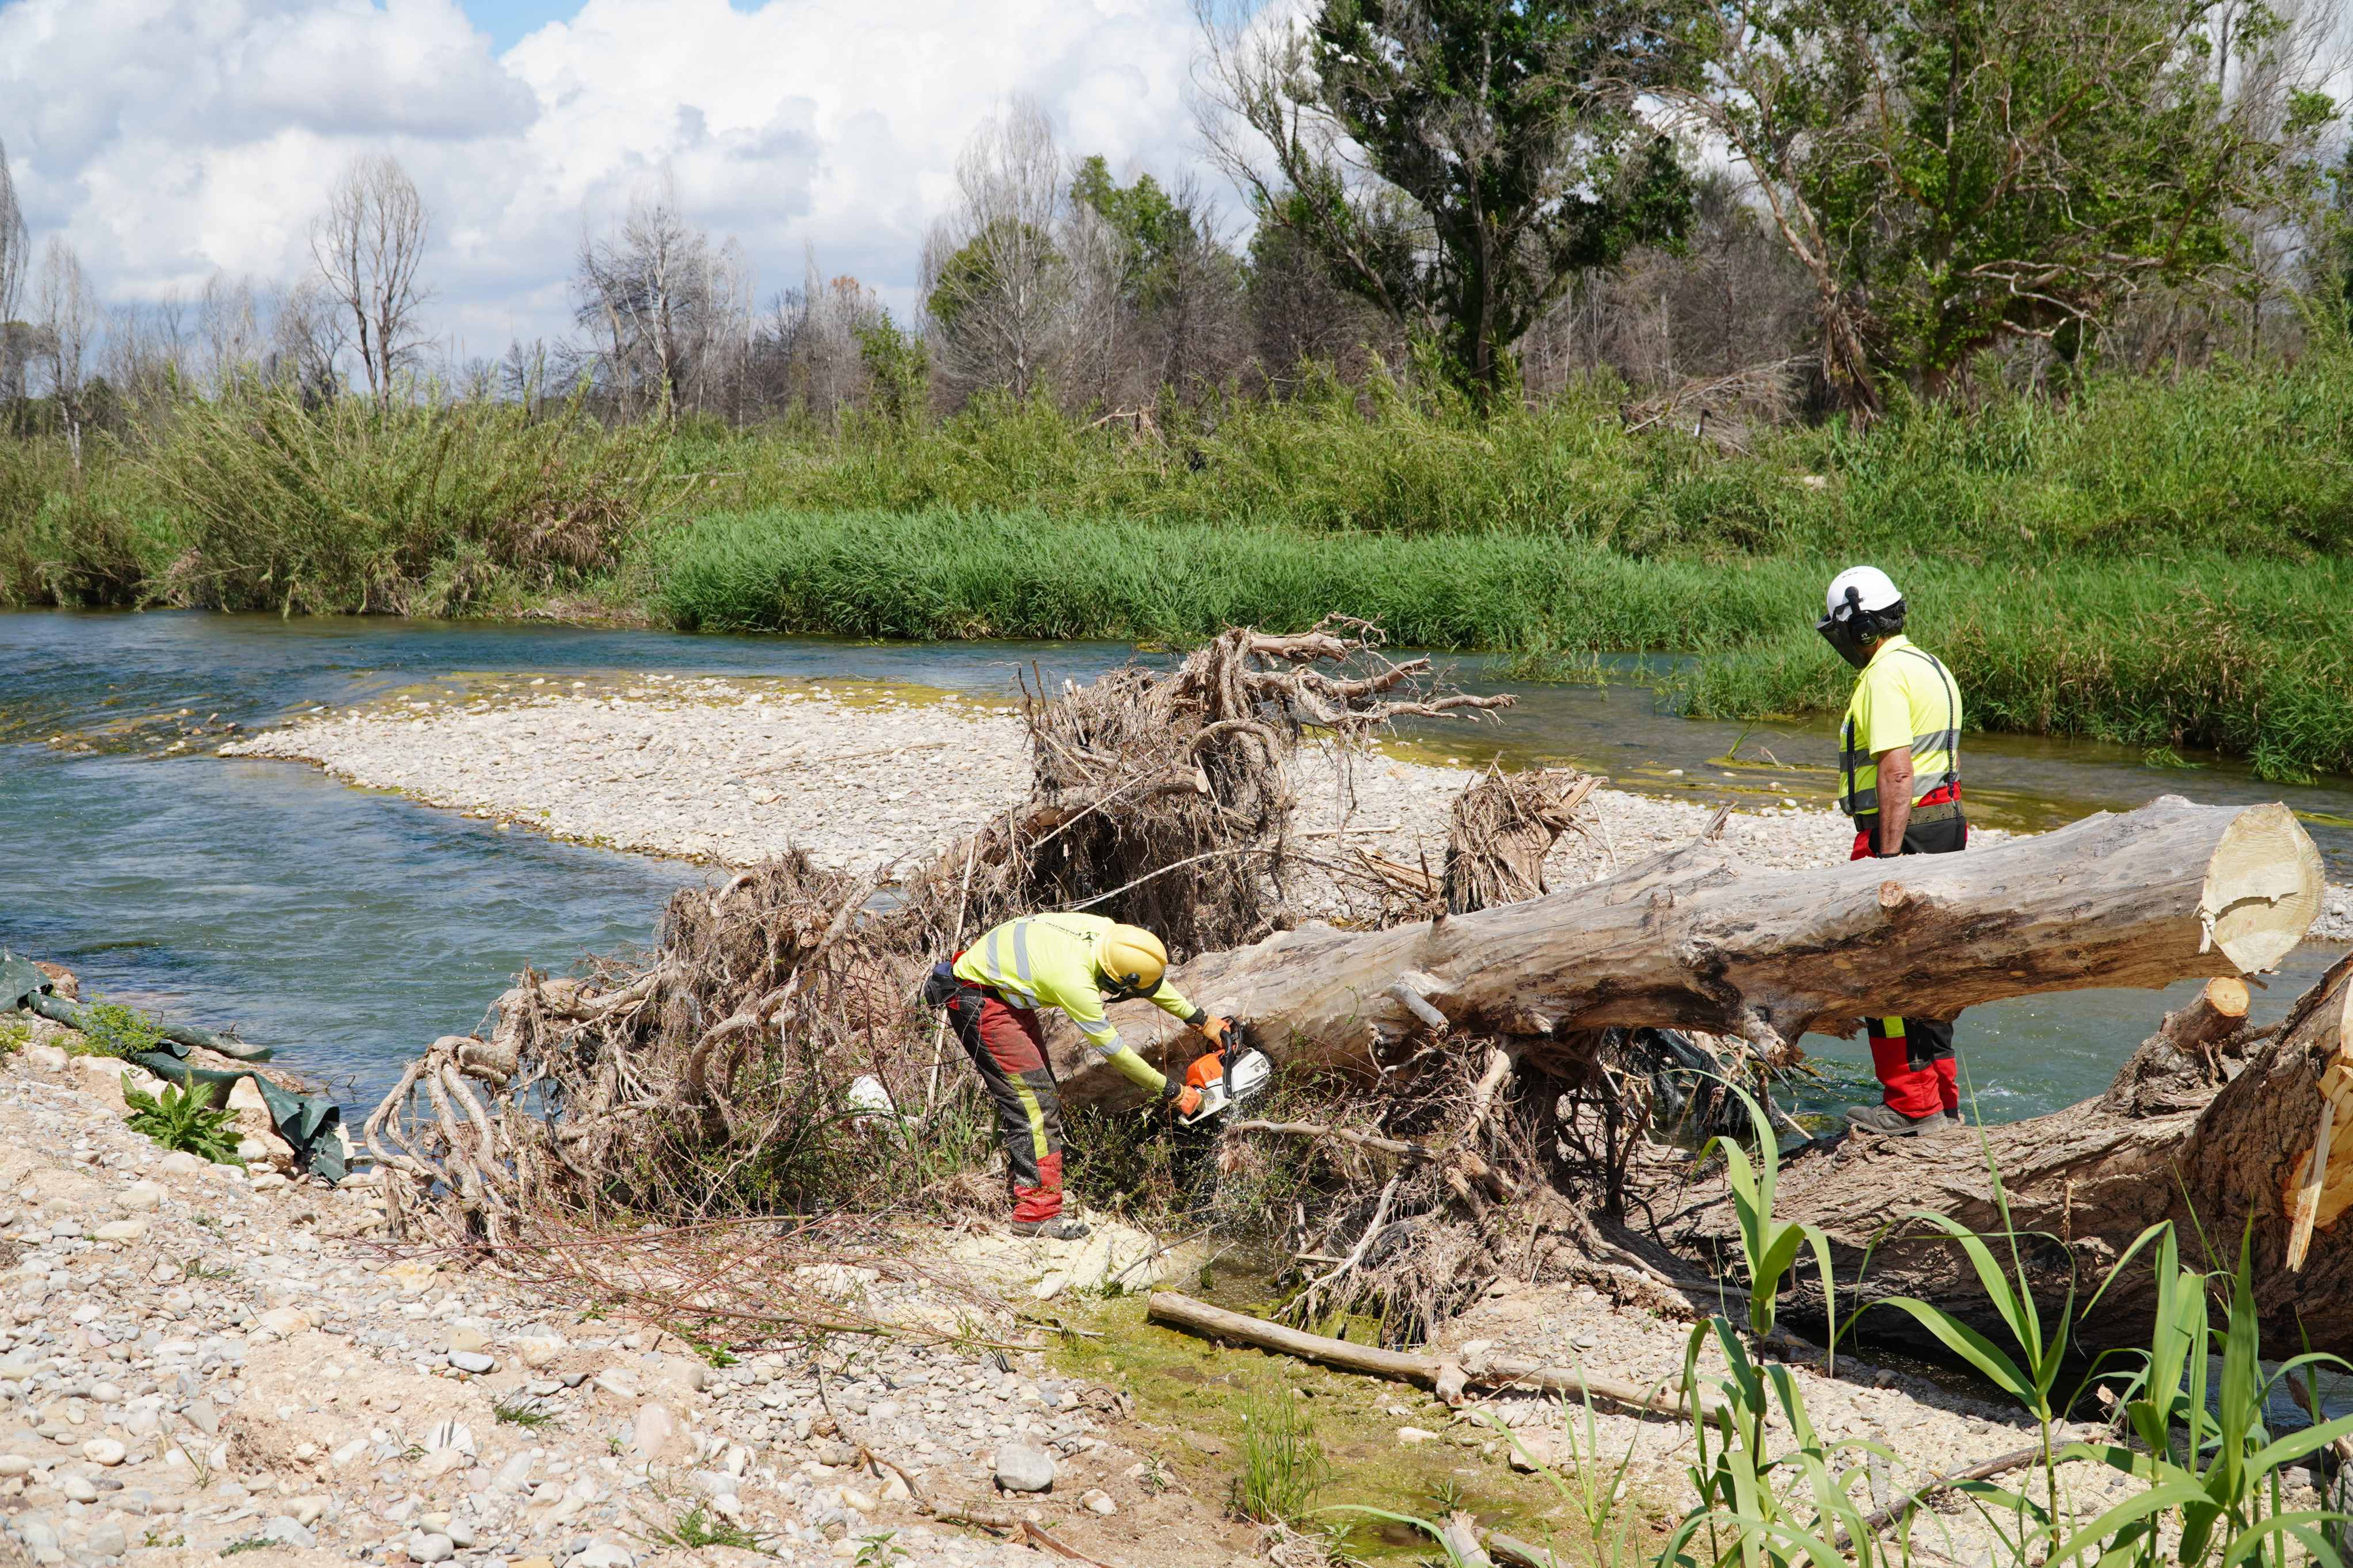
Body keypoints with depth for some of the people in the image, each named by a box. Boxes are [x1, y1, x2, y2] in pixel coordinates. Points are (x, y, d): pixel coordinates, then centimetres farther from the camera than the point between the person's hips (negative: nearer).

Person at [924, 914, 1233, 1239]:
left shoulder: (1104, 930, -12)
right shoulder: (1074, 981, -33)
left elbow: (1151, 979, 9)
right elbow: (1112, 1049, -20)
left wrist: (1203, 1022, 13)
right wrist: (1172, 1092, -10)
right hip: (979, 1000, -10)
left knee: (1030, 1092, 13)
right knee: (1034, 1102, -11)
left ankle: (1021, 1186, 22)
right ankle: (1037, 1214, -10)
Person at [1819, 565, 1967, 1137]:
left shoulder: (1886, 676, -16)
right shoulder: (1929, 666, 16)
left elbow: (1896, 774, -23)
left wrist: (1888, 857, -24)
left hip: (1902, 829, -10)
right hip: (1944, 823, 10)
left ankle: (1911, 1105, -2)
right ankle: (1941, 1099, 21)